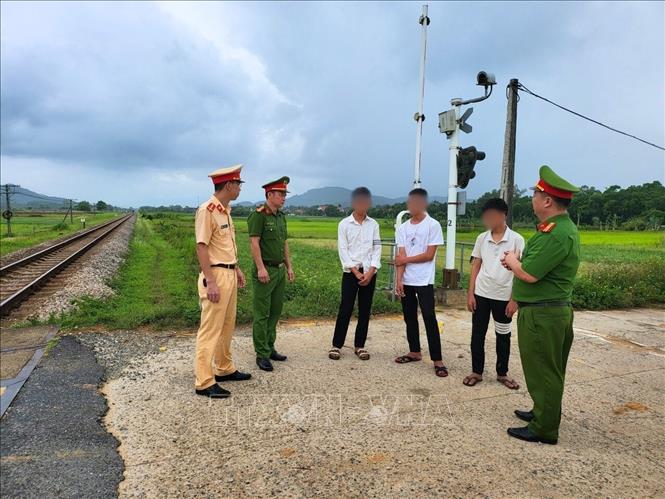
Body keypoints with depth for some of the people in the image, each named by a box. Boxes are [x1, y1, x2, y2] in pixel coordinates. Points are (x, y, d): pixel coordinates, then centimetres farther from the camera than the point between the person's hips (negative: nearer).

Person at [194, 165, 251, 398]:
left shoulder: (225, 210, 13)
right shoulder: (207, 210, -15)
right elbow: (201, 247, -19)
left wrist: (236, 268, 21)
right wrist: (211, 282, -22)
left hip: (230, 274, 10)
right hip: (215, 275, -10)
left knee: (227, 326, 18)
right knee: (210, 330, -3)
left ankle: (225, 369, 32)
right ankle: (204, 382, 6)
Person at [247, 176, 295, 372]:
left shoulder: (281, 216, 14)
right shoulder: (258, 215, -11)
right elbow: (254, 242, -17)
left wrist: (289, 266, 16)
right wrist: (261, 268, -22)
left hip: (280, 270, 8)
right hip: (265, 270, -8)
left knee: (275, 312, 14)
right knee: (262, 314, -1)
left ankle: (270, 348, 25)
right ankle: (262, 354, 7)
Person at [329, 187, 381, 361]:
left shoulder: (373, 224, 6)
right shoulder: (344, 224, -2)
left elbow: (377, 250, 2)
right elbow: (343, 251, -6)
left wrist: (370, 272, -10)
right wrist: (356, 272, -13)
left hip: (369, 273, 3)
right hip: (350, 272, -2)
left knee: (365, 311, 7)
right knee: (345, 310, -1)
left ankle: (359, 345, 18)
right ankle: (336, 345, 10)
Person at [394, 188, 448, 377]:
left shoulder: (433, 225, -6)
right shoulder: (403, 228, 7)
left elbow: (429, 255, -11)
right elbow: (401, 257, 1)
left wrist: (406, 259, -5)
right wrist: (399, 280, -8)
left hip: (424, 281, -5)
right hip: (406, 281, 5)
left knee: (429, 319, -5)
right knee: (409, 318, 13)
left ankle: (438, 360, 1)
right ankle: (415, 352, 27)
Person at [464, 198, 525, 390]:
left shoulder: (516, 240, -6)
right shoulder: (482, 238, 3)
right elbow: (475, 267, 6)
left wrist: (514, 299, -9)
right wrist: (470, 293, 1)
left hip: (504, 297, -2)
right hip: (481, 294, 2)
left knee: (503, 336, 11)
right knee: (477, 334, 7)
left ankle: (502, 373, 27)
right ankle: (476, 372, 21)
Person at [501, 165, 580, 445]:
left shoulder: (556, 234, -24)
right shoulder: (563, 227, 11)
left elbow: (529, 275, -25)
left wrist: (512, 261, -6)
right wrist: (519, 260, 3)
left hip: (542, 314, -11)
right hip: (552, 310, 11)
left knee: (542, 371, 3)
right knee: (547, 370, 22)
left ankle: (543, 429, 16)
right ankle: (542, 412, 38)